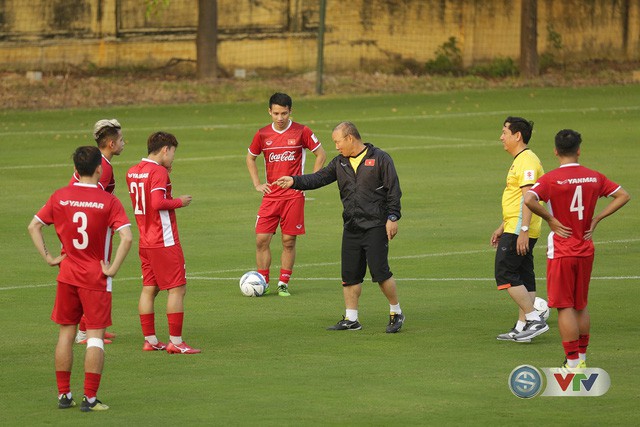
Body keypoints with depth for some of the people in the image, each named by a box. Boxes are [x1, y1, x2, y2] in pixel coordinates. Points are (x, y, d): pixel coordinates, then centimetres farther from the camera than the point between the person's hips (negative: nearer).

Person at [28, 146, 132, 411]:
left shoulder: (59, 197, 0)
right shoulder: (108, 201, -11)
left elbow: (33, 226, 4)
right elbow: (126, 237, -20)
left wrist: (48, 257, 6)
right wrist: (113, 269, -12)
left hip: (67, 274, 4)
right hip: (96, 277, -3)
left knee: (66, 333, 13)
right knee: (95, 336, 1)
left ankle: (63, 394, 16)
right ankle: (90, 398, -3)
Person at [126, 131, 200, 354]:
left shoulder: (132, 172, 10)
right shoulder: (158, 171, -15)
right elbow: (158, 203, -25)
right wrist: (180, 202, -10)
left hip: (145, 241, 9)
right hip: (164, 241, -9)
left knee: (149, 289, 11)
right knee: (177, 289, -3)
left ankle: (150, 340, 13)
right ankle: (175, 342, -5)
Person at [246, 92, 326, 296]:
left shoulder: (301, 132, -3)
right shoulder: (262, 134, 4)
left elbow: (321, 154, 6)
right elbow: (250, 158, 20)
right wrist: (257, 184, 10)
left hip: (294, 195, -2)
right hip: (271, 195, 2)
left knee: (289, 241, 1)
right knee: (262, 239, -5)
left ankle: (283, 283, 11)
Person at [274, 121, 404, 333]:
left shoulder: (380, 158, -5)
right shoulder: (340, 163, 13)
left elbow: (394, 190, -6)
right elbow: (319, 178, 8)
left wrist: (392, 218, -11)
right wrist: (294, 181, -5)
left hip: (375, 226, -6)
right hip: (351, 228, 6)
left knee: (380, 272, -11)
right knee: (350, 275, 5)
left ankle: (396, 313, 5)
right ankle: (350, 319, 13)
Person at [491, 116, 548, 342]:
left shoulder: (527, 161, -15)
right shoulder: (519, 160, 19)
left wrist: (523, 230, -28)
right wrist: (502, 228, 28)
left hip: (519, 230, -10)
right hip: (516, 229, 10)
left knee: (505, 273, -10)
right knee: (524, 277, 10)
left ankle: (534, 319, -12)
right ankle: (522, 326, 12)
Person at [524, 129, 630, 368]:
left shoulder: (551, 179, -13)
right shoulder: (594, 177, 2)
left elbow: (529, 200, -28)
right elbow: (623, 196, 8)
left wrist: (549, 219, -14)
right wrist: (596, 219, 6)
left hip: (561, 251, -5)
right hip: (586, 250, 5)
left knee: (565, 307, 0)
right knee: (581, 306, 18)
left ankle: (572, 363, -1)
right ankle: (582, 357, 24)